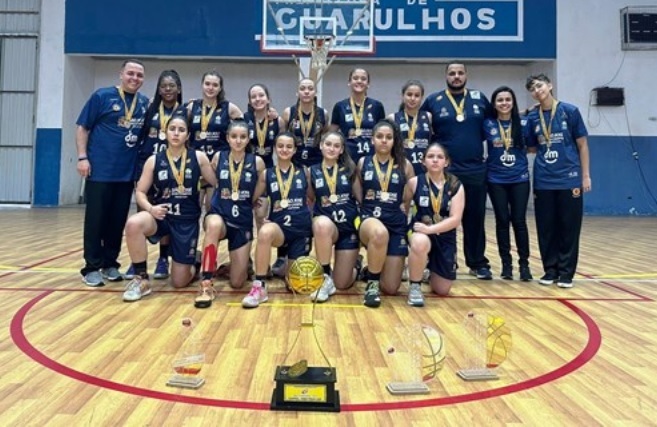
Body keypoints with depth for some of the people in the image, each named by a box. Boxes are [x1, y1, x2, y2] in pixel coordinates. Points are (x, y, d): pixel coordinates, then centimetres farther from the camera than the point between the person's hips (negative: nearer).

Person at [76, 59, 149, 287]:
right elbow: (82, 127, -2)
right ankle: (92, 267, 11)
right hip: (100, 170, -4)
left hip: (127, 172, 4)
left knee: (118, 221, 10)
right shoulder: (102, 96, -2)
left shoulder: (145, 103, 10)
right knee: (95, 220, 2)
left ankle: (110, 264, 22)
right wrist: (82, 157, -10)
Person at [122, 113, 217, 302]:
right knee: (134, 224, -36)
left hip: (187, 221, -1)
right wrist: (150, 208, -18)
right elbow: (140, 192, 0)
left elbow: (216, 185, 3)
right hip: (161, 216, 1)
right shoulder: (154, 160, 1)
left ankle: (194, 262, 40)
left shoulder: (198, 157, -2)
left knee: (179, 281, 1)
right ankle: (141, 279, -16)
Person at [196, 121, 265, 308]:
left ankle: (244, 263, 37)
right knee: (214, 225, -42)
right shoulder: (218, 158, 0)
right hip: (219, 214, 0)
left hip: (243, 221, 1)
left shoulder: (257, 162, -2)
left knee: (237, 282, -1)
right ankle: (206, 285, -32)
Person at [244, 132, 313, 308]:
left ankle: (284, 266, 46)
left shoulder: (304, 172, 4)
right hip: (279, 226, -1)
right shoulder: (266, 174, 3)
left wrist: (311, 216, 5)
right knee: (265, 232, -41)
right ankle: (259, 287, -31)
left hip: (301, 228, 1)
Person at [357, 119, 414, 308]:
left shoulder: (405, 165, 4)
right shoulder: (362, 163, 5)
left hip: (397, 225, 2)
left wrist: (403, 213, 4)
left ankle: (373, 270, 37)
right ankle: (372, 282, -16)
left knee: (391, 288, -1)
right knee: (380, 233, -43)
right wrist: (363, 214, 0)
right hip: (368, 219, -1)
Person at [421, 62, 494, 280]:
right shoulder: (433, 101, 3)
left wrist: (477, 140, 5)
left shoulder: (480, 98, 8)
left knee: (475, 219, 7)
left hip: (475, 171, 2)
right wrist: (433, 146, -2)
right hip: (444, 171, -1)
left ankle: (478, 263, 19)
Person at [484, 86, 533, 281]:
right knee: (502, 221, 4)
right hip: (496, 180, 0)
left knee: (519, 221, 0)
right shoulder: (487, 124, 0)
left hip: (519, 178, 0)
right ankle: (506, 263, 14)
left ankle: (524, 263, 10)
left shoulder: (522, 123, 2)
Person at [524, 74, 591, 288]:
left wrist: (586, 175, -2)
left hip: (569, 178, -2)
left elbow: (582, 144, 1)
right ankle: (550, 270, 18)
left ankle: (566, 272, 12)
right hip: (543, 181, 2)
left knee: (569, 227, 2)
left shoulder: (570, 111, -2)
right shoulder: (532, 117, 5)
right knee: (546, 228, 6)